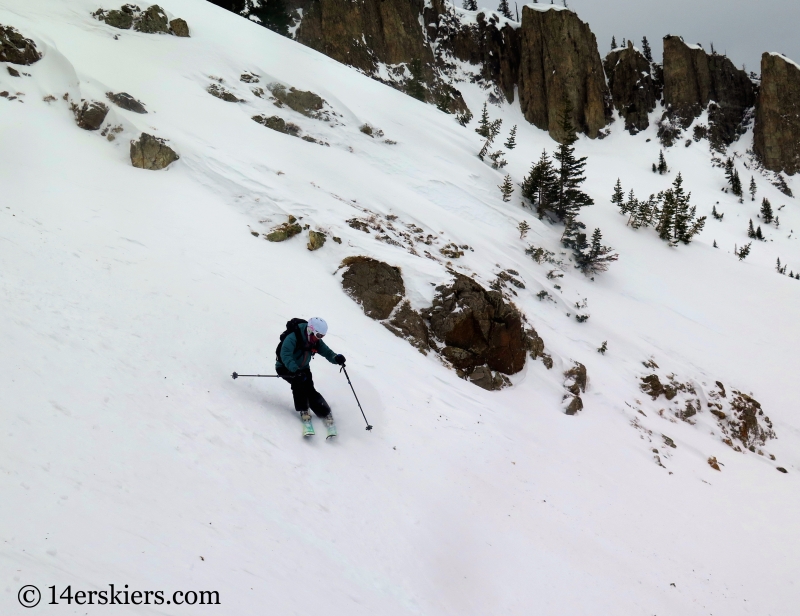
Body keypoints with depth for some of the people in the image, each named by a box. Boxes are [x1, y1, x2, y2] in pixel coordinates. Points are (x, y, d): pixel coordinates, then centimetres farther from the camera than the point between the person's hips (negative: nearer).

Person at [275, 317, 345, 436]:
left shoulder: (316, 341, -9)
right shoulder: (293, 337, -30)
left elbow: (327, 352, -9)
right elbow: (285, 354, -41)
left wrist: (336, 358, -33)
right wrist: (295, 370, -54)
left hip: (303, 368, 5)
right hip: (285, 367, -5)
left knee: (310, 389, -15)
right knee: (299, 382, -31)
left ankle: (326, 414, -10)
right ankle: (303, 412, -25)